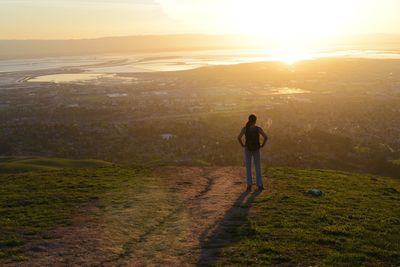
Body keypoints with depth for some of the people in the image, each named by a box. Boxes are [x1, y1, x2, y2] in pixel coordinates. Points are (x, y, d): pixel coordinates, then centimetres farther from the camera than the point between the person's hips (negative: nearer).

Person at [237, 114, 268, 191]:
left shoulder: (245, 128, -8)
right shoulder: (258, 128, -9)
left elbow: (239, 137, -18)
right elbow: (266, 137, -17)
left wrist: (242, 145, -3)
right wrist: (262, 145, -2)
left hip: (248, 149, 0)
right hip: (256, 150, 0)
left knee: (248, 168, 9)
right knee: (258, 168, 11)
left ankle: (249, 185, 2)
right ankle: (259, 186, 11)